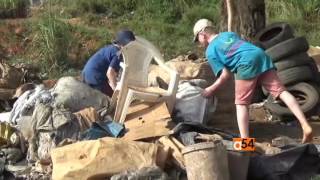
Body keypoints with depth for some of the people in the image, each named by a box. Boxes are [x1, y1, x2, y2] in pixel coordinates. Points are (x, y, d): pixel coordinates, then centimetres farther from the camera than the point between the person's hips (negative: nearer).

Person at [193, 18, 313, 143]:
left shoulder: (210, 51, 14)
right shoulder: (229, 34, 32)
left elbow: (226, 74, 8)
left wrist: (211, 89, 20)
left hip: (247, 64, -5)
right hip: (261, 56, 6)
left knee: (241, 103, 6)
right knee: (281, 91, -2)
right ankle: (306, 126, -13)